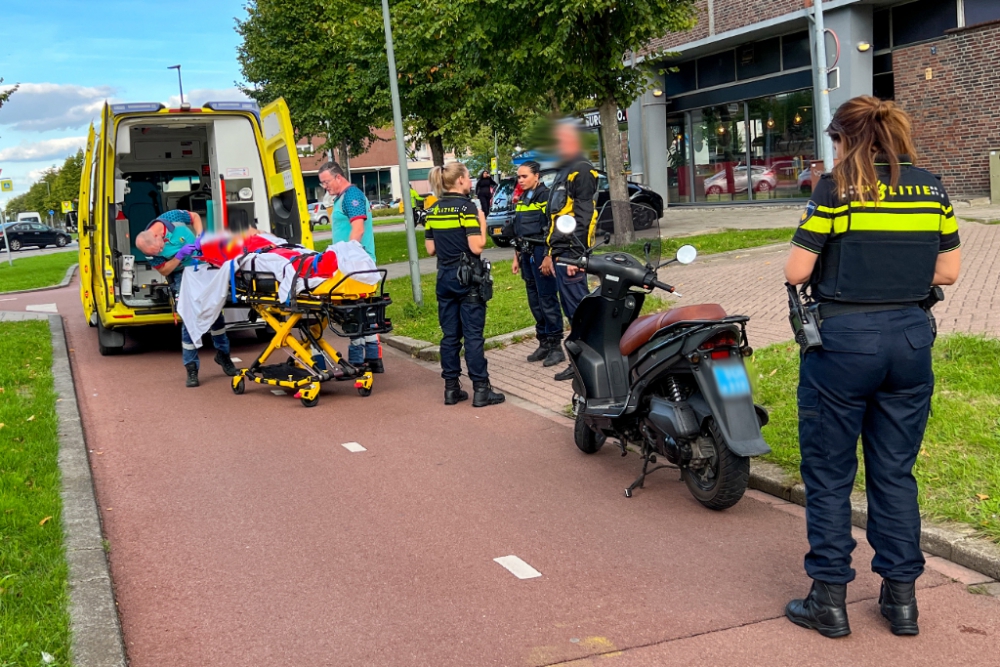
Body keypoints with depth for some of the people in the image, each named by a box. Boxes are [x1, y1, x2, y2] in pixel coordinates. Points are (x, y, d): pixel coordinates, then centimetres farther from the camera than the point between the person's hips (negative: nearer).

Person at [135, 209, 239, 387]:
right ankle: (191, 368, -3)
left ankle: (223, 354, 26)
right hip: (182, 275, -3)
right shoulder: (150, 250, -25)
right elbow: (163, 271, -15)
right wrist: (179, 255, -30)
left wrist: (199, 236, -20)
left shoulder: (172, 217, -24)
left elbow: (195, 217, -5)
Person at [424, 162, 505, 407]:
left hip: (445, 276, 6)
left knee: (450, 334, 10)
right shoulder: (466, 206, -12)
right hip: (467, 276, -6)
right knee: (473, 335, -3)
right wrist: (482, 223, -3)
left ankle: (451, 388, 14)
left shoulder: (433, 211, 7)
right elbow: (477, 247, -18)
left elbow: (431, 249, 9)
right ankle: (481, 389, 1)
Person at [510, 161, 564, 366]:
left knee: (547, 300, -6)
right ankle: (543, 343, 19)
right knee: (534, 301, 11)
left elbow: (552, 229, -15)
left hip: (541, 252, -8)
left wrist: (548, 256, -20)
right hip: (527, 254, 8)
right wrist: (517, 257, 20)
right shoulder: (522, 199, 16)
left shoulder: (545, 195, -9)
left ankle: (555, 346, -1)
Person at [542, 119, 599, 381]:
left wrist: (575, 255, -22)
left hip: (571, 253, -10)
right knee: (572, 309, 12)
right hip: (561, 253, 10)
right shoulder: (564, 171, 22)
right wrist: (552, 253, 23)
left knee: (578, 309, -8)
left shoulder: (582, 170, -10)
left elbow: (583, 217, -18)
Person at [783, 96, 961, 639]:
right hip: (910, 339, 5)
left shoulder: (836, 189, -9)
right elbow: (948, 270, 8)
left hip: (842, 340, -4)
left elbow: (797, 271, -10)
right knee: (895, 472, 15)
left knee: (828, 474, 8)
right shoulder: (931, 188, 5)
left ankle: (829, 600, 15)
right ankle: (901, 598, 22)